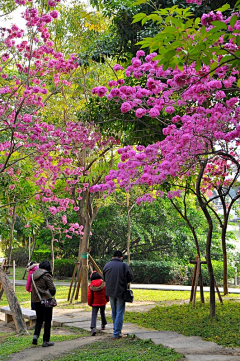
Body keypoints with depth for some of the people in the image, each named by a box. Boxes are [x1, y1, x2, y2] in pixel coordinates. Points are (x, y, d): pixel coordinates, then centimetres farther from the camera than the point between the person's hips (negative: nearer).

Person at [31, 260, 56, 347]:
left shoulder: (34, 274, 7)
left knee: (39, 319, 20)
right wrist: (51, 295, 5)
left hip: (36, 300, 6)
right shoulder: (46, 275, -14)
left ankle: (36, 335, 2)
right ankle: (46, 341, 8)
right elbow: (52, 289, -13)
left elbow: (33, 288, 12)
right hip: (46, 300, -6)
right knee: (47, 320, 5)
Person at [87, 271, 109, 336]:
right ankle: (103, 325, 37)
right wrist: (107, 300, 15)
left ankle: (93, 328, -21)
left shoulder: (91, 285, -8)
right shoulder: (103, 284, -7)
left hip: (95, 303, -2)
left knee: (94, 315, -3)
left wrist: (89, 303, 7)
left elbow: (89, 295, -6)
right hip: (103, 302, 2)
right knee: (102, 313, 22)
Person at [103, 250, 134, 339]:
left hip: (110, 292, 4)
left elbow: (104, 278, 7)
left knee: (114, 312, 20)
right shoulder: (124, 265, -11)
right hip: (121, 292, -4)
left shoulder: (107, 265, 0)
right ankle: (116, 333, 3)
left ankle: (116, 330, 32)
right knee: (120, 313, 4)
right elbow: (130, 277, -4)